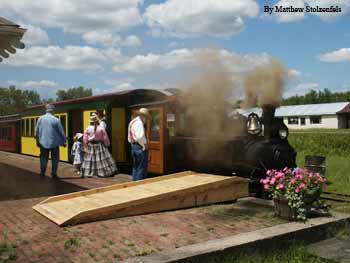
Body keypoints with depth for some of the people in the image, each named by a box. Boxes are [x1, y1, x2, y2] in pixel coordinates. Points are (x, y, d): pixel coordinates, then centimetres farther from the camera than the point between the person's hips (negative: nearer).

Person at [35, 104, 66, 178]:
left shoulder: (40, 119, 0)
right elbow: (61, 132, -4)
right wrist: (64, 142, 8)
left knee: (43, 158, 13)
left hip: (43, 143, 3)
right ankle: (53, 173, 8)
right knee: (55, 159, 8)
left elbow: (37, 131, 7)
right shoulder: (56, 120, -9)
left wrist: (38, 141, 19)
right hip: (54, 143, -3)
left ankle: (42, 173, 14)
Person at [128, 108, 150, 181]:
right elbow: (140, 137, -25)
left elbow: (129, 138, 20)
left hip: (133, 146, 10)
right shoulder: (139, 123, -15)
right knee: (142, 169, -4)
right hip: (140, 147, -10)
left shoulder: (132, 122, 16)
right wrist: (144, 146, -14)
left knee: (135, 167, 16)